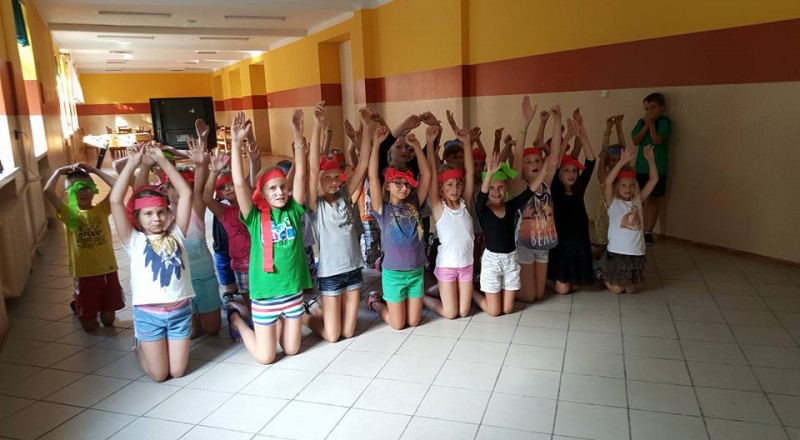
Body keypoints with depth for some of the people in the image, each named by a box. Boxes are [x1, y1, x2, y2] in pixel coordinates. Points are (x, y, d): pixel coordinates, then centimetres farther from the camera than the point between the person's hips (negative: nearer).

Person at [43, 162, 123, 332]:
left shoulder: (101, 209, 0)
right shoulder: (69, 214, -3)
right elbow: (48, 191, -18)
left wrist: (93, 170, -9)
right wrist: (60, 171, -5)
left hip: (108, 270, 1)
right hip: (85, 274, -1)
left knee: (108, 320, 13)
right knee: (89, 325, 11)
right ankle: (78, 305, 41)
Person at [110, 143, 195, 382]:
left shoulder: (175, 235, 3)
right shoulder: (134, 240, -3)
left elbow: (186, 193, -2)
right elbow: (115, 200, -13)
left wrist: (162, 160, -4)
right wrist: (132, 163, -12)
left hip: (181, 310, 2)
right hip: (149, 313, -2)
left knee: (177, 371, 11)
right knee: (159, 374, 7)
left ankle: (149, 345, 41)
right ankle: (141, 347, 37)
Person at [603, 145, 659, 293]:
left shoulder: (638, 201, 5)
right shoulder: (613, 202, -6)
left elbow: (654, 180, 1)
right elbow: (607, 182, -22)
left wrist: (650, 160, -12)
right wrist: (622, 161, -30)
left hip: (636, 253, 4)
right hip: (617, 252, -4)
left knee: (630, 289, 12)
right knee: (617, 289, 3)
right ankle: (605, 277, 33)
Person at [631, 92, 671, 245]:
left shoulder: (664, 122, -5)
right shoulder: (641, 122, 8)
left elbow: (656, 140, -18)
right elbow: (636, 141, -4)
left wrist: (651, 123, -13)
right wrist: (646, 124, -9)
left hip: (657, 167, -4)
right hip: (641, 166, 4)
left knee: (654, 198, 3)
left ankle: (648, 231, 8)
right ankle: (643, 230, 13)